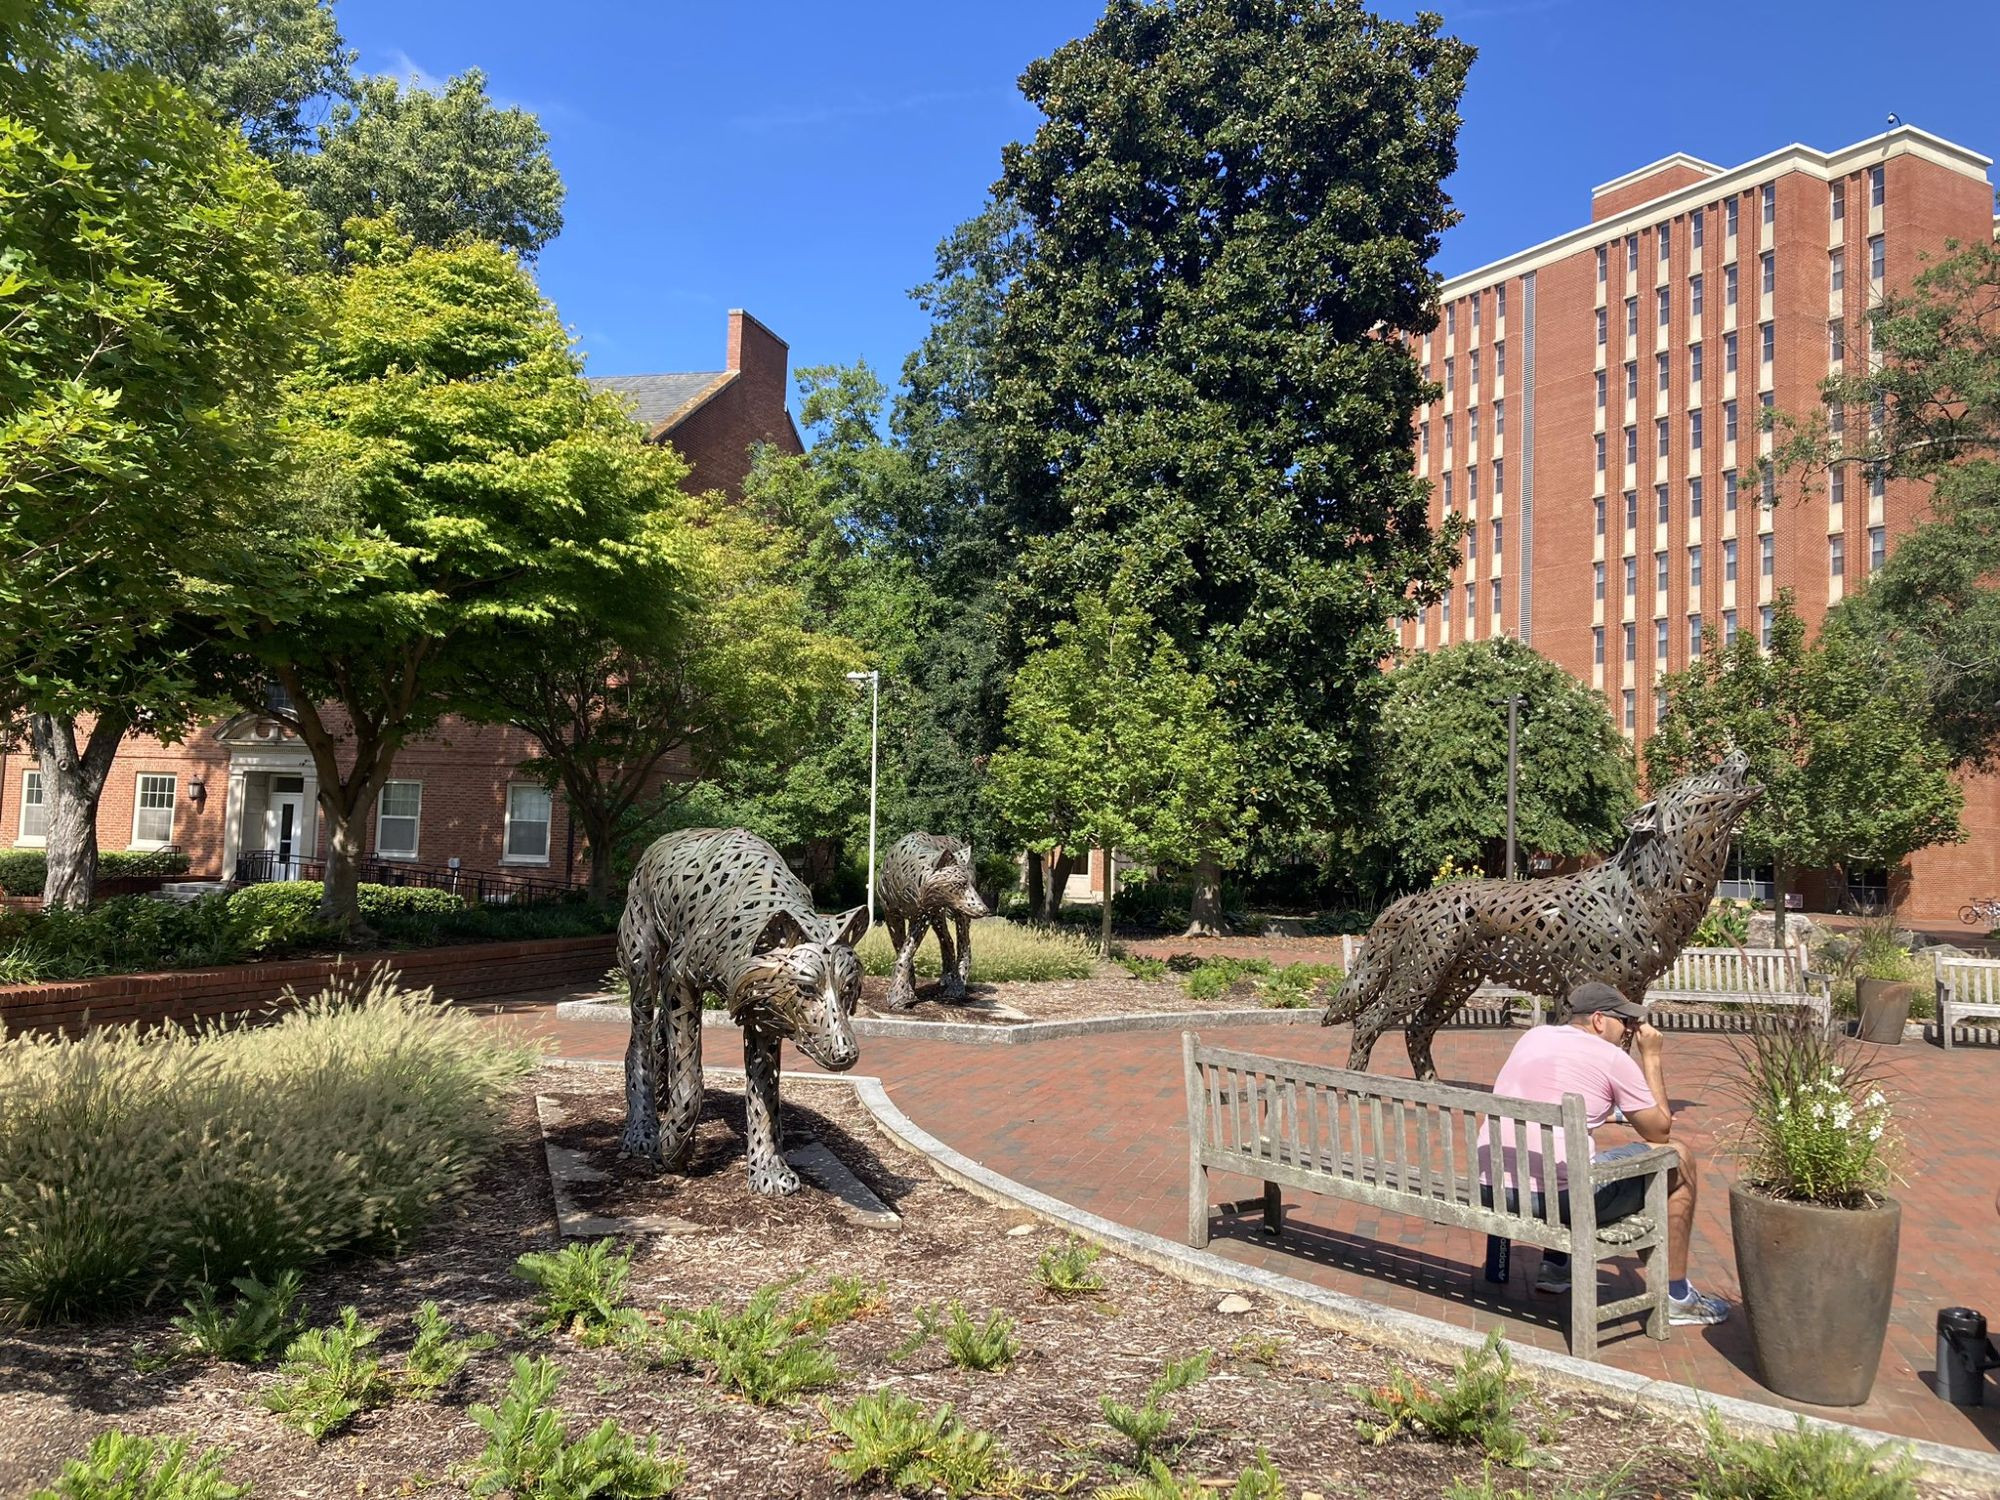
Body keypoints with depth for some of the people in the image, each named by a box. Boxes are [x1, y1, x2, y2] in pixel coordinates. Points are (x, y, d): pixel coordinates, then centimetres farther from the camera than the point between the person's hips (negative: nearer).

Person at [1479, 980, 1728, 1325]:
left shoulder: (1533, 1036, 17)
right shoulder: (1612, 1057, -1)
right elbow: (1660, 1131, 9)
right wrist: (1652, 1057, 17)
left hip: (1490, 1189, 7)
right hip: (1559, 1195, -7)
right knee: (1679, 1158, 13)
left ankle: (1554, 1268, 38)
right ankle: (1675, 1297, 20)